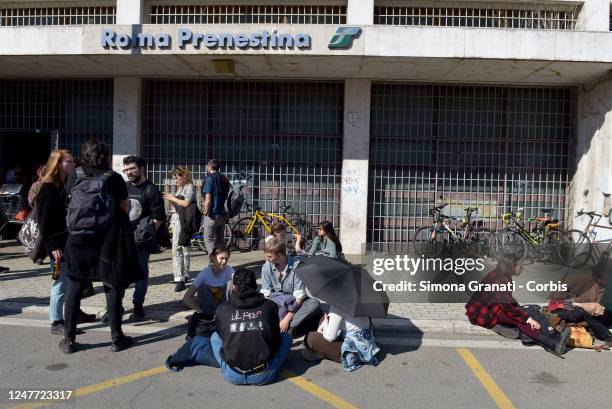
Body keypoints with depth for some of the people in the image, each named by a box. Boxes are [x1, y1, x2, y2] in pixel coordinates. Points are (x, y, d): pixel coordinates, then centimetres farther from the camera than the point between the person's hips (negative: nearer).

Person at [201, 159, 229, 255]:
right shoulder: (224, 179, 11)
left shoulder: (209, 179, -11)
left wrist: (205, 213, -6)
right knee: (219, 241, 14)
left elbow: (208, 200, -17)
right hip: (223, 215, 7)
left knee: (208, 240, 0)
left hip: (212, 215, -7)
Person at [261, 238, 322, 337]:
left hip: (295, 304, -2)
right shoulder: (267, 267, -10)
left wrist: (287, 319, -28)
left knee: (314, 304, -32)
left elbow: (299, 297, -21)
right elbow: (266, 295, -10)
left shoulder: (296, 265, -20)